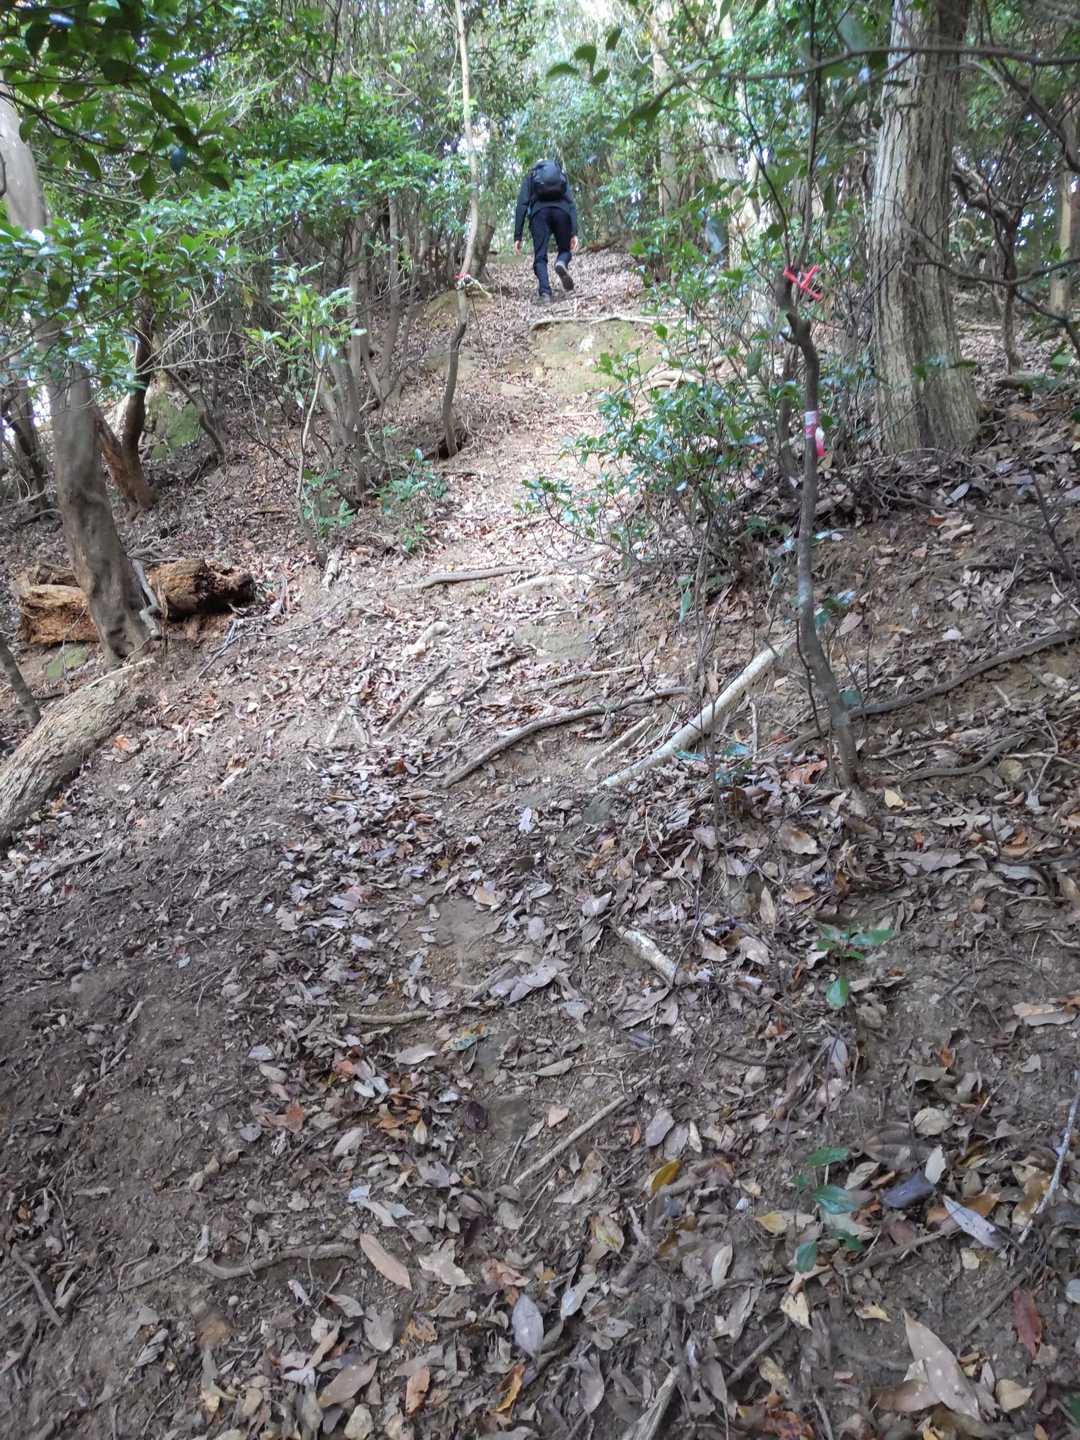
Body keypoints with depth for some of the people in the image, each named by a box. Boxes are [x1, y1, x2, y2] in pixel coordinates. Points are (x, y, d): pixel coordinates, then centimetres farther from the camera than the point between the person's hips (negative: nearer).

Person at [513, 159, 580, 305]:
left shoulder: (529, 178, 28)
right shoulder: (562, 175, 32)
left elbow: (521, 205, 11)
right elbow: (571, 204, 15)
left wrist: (517, 237, 6)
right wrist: (574, 233, 5)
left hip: (539, 212, -1)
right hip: (561, 210, 1)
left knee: (540, 257, 2)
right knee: (565, 249, 18)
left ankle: (545, 293, -21)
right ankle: (561, 263, -18)